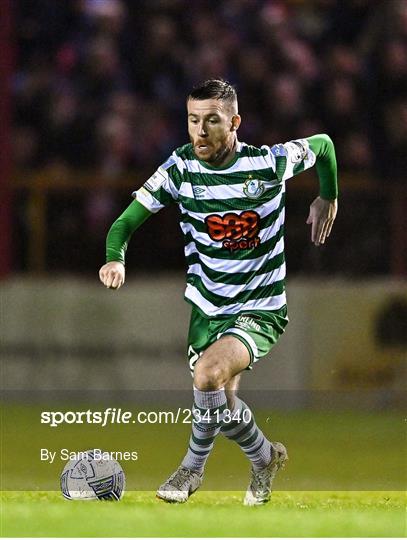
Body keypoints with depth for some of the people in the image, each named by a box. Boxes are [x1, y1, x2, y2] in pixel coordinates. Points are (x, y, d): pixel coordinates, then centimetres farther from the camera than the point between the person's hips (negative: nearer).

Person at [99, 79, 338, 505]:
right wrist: (116, 259, -29)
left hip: (260, 311, -4)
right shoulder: (182, 167, -9)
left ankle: (195, 465, -5)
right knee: (220, 402, 8)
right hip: (207, 306, 5)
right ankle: (265, 458, 38)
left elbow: (323, 144, 5)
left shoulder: (269, 163, -16)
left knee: (208, 375, -28)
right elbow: (126, 222, -9)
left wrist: (328, 198, 16)